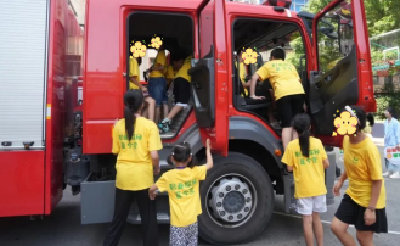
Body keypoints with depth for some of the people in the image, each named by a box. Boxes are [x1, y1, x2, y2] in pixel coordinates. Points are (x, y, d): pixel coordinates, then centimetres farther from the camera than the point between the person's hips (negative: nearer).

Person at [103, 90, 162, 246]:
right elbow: (154, 155, -17)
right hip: (143, 178, -4)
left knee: (118, 218, 20)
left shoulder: (118, 125, 1)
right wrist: (156, 168, 2)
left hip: (123, 177, 4)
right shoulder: (149, 125, -13)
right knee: (148, 220, 12)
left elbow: (116, 151, 10)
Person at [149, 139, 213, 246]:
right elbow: (210, 164, 6)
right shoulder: (195, 172, -7)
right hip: (192, 218, 2)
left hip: (177, 220, -2)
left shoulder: (168, 176, -9)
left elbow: (152, 189, -4)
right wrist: (208, 149, 19)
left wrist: (151, 194, 19)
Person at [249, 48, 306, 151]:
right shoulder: (290, 64, 33)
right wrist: (303, 102, 31)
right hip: (299, 91, 3)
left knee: (287, 125, -3)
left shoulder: (268, 65, 23)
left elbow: (254, 78, 12)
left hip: (283, 93, -3)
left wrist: (252, 96, 17)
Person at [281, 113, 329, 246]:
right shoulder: (317, 142, -3)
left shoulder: (292, 145, -10)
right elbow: (326, 164, 1)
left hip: (303, 188, -3)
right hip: (318, 187, 3)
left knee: (307, 220, 6)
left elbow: (290, 168, -7)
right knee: (316, 218, 18)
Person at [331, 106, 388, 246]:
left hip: (369, 199, -7)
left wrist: (371, 208, -20)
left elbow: (378, 180, -21)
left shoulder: (369, 148, -27)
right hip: (352, 194, 7)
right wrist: (341, 180, 10)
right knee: (336, 227, 6)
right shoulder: (346, 139, -6)